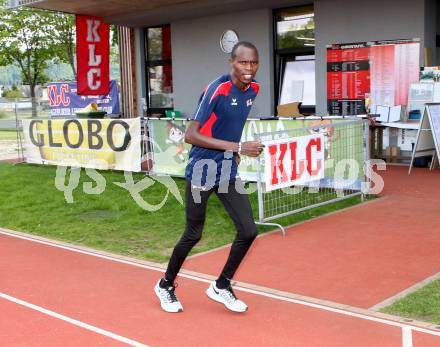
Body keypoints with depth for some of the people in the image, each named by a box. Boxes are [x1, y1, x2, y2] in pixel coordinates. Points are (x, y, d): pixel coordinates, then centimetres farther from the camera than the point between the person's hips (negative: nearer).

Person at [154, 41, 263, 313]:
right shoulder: (217, 89, -21)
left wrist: (235, 152, 10)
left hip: (228, 173, 6)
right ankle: (166, 285, 31)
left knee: (248, 231, 0)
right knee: (193, 235, 6)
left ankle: (221, 287, 22)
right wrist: (237, 147, -29)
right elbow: (191, 135, -25)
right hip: (202, 172, -6)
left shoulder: (253, 89, 2)